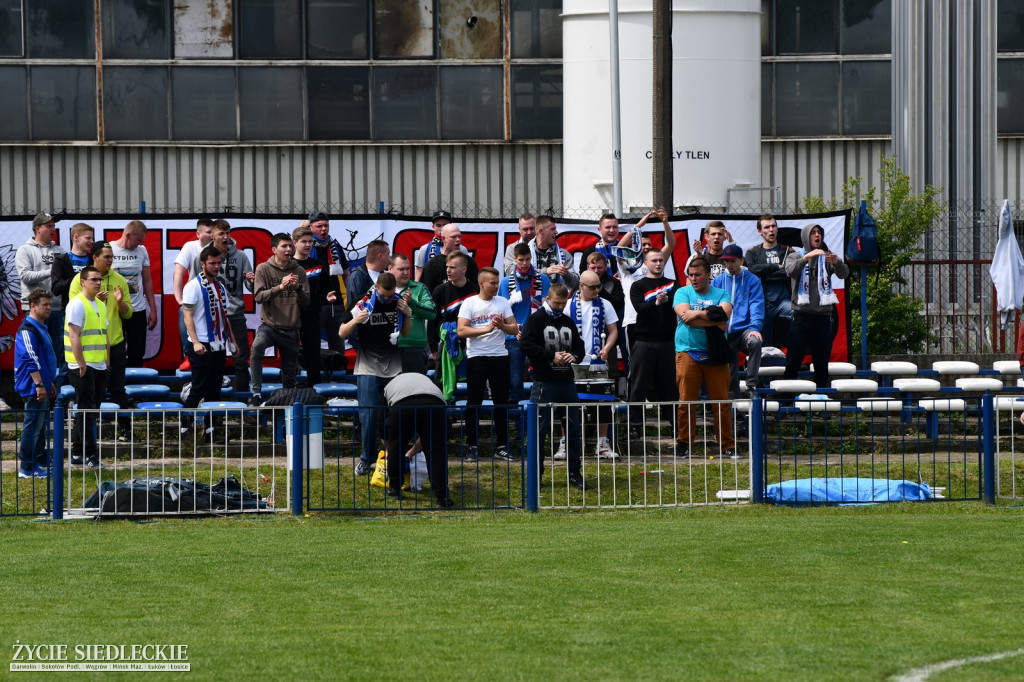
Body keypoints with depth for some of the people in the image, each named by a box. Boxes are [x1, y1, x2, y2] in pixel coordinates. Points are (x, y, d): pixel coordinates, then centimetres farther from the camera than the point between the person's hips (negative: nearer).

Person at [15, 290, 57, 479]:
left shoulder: (42, 328, 16)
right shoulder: (27, 330, -16)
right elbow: (30, 360, -22)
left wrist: (50, 384, 26)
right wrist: (39, 385, -25)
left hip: (42, 386, 10)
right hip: (33, 388, -10)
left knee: (41, 426, 16)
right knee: (33, 426, -8)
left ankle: (40, 463, 24)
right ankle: (27, 468, -5)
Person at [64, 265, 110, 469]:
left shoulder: (100, 305, 16)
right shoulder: (77, 304, -11)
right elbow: (74, 336, -17)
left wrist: (107, 360, 17)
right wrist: (81, 364, -21)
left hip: (99, 367, 9)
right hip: (83, 366, -9)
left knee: (89, 411, 10)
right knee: (86, 411, -9)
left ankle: (78, 452, 16)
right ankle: (89, 455, -9)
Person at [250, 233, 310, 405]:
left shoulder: (299, 271, 6)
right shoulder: (263, 269, 0)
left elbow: (306, 303, 5)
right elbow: (258, 296, -11)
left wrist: (298, 288, -14)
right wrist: (280, 287, -23)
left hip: (291, 330, 3)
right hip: (269, 325, -3)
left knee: (289, 374, 8)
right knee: (257, 347, -34)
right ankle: (256, 394, -32)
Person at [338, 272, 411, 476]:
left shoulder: (398, 303, 4)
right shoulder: (363, 304, -6)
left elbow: (406, 333, 17)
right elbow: (342, 333, -2)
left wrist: (407, 314, 0)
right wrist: (355, 321, -21)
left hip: (394, 368, 3)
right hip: (368, 369, -3)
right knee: (368, 415, -6)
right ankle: (367, 459, 5)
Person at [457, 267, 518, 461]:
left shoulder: (503, 303, 10)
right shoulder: (470, 303, 0)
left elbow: (514, 329, 7)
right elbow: (461, 330, -11)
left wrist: (502, 326, -14)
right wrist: (486, 329, -18)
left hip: (499, 357, 3)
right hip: (476, 357, -3)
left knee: (501, 402, 4)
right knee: (474, 403, 0)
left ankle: (502, 445, 10)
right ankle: (472, 446, 6)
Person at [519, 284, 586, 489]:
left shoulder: (568, 321, 16)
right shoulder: (536, 319, -3)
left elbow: (580, 347, 21)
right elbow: (526, 345, -14)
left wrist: (574, 356, -3)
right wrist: (552, 356, -17)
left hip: (567, 382, 6)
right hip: (544, 383, -6)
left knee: (573, 427, 7)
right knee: (540, 429, -2)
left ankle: (575, 472, 15)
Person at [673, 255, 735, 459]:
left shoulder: (721, 294, 12)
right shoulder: (682, 293, 11)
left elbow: (724, 313, -7)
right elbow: (685, 314, -7)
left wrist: (697, 314, -8)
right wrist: (713, 319, -8)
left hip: (715, 355, 1)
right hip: (688, 352, -1)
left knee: (722, 401, -2)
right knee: (686, 401, -4)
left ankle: (727, 445, 3)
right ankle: (683, 443, 3)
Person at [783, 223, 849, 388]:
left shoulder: (827, 258, 12)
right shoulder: (795, 257, 8)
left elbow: (844, 274, -5)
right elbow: (791, 271, -14)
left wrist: (836, 262, -27)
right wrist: (806, 257, -29)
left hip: (823, 316, 2)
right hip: (801, 315, -2)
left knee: (822, 362, 5)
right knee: (793, 361, -5)